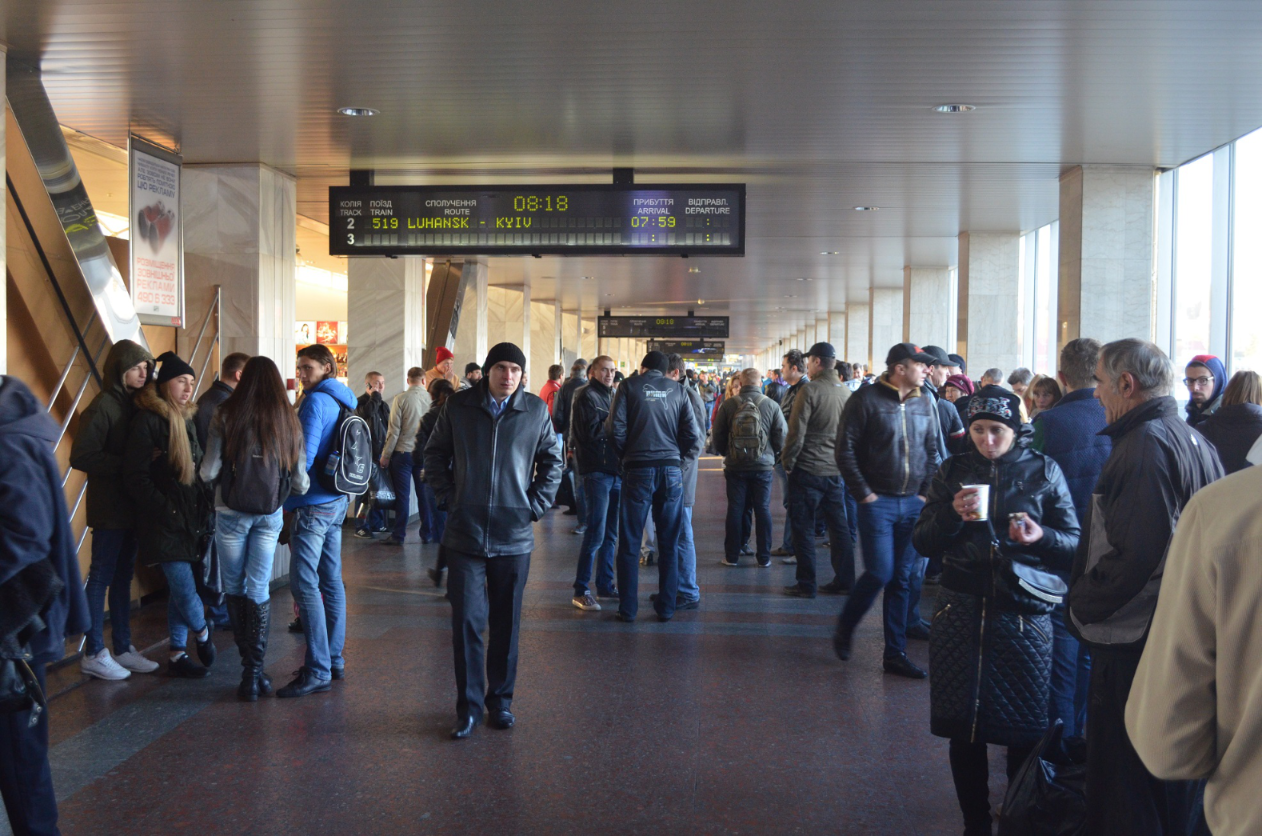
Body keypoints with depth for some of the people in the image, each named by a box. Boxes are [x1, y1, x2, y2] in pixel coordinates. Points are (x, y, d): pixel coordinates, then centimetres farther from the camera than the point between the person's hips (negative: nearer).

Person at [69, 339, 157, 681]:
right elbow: (81, 457, -18)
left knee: (123, 577, 13)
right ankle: (93, 654, 10)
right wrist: (127, 464, -19)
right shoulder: (102, 407, -12)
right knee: (101, 577, 1)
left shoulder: (133, 405, 11)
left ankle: (122, 649, 21)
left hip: (130, 507, 7)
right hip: (109, 508, -7)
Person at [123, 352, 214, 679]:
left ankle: (178, 653, 19)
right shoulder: (147, 420, -9)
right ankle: (202, 632, 19)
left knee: (179, 589, 11)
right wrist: (167, 511, -16)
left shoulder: (186, 420, 15)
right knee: (185, 589, -6)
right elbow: (136, 477, -13)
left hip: (190, 520, 7)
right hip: (164, 525, -7)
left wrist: (203, 509, 10)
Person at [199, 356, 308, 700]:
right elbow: (300, 482, -3)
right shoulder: (288, 420, -2)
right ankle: (255, 670, 6)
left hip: (231, 513, -2)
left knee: (234, 588, 12)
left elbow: (208, 472, -9)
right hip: (270, 515, 2)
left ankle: (249, 668, 16)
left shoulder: (226, 416, -8)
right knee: (259, 589, 8)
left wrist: (206, 473, 14)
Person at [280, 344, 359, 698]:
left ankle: (318, 671, -8)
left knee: (304, 584, -8)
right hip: (337, 501, 9)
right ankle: (334, 659, 21)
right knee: (331, 580, 13)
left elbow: (303, 455, -20)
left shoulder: (315, 401, -13)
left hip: (313, 505, -9)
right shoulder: (342, 401, 14)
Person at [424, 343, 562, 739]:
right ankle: (469, 705, 12)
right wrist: (447, 497, 2)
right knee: (466, 620, -2)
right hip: (465, 533, -1)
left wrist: (537, 503, 3)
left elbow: (552, 459, 12)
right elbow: (435, 453, 12)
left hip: (514, 535, 1)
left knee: (507, 623, 10)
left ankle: (500, 699, 25)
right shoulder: (458, 406, 0)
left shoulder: (536, 410, 0)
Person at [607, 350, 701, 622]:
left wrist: (625, 456, 9)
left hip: (638, 468, -2)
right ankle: (666, 607, 13)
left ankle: (628, 608, 8)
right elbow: (692, 433, 1)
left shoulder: (629, 386, 2)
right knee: (669, 543, 10)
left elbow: (615, 428, -7)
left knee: (630, 543, 5)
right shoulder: (677, 390, 7)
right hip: (672, 469, 2)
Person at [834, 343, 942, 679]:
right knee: (879, 573, -10)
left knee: (902, 579, 7)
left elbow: (932, 452, 16)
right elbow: (845, 451, -7)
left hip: (913, 504, 5)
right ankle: (845, 628, 17)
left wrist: (926, 493, 5)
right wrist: (864, 494, -9)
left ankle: (895, 654, 16)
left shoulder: (925, 404, 10)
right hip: (878, 502, -5)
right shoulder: (867, 399, -6)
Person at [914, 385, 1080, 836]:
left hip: (1023, 616, -2)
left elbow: (1075, 543, 3)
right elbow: (922, 542, 6)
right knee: (963, 729, 8)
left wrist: (1041, 537, -18)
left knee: (1024, 732, 4)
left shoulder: (1043, 472, 3)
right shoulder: (953, 470, 7)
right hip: (960, 613, 2)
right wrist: (951, 515, -13)